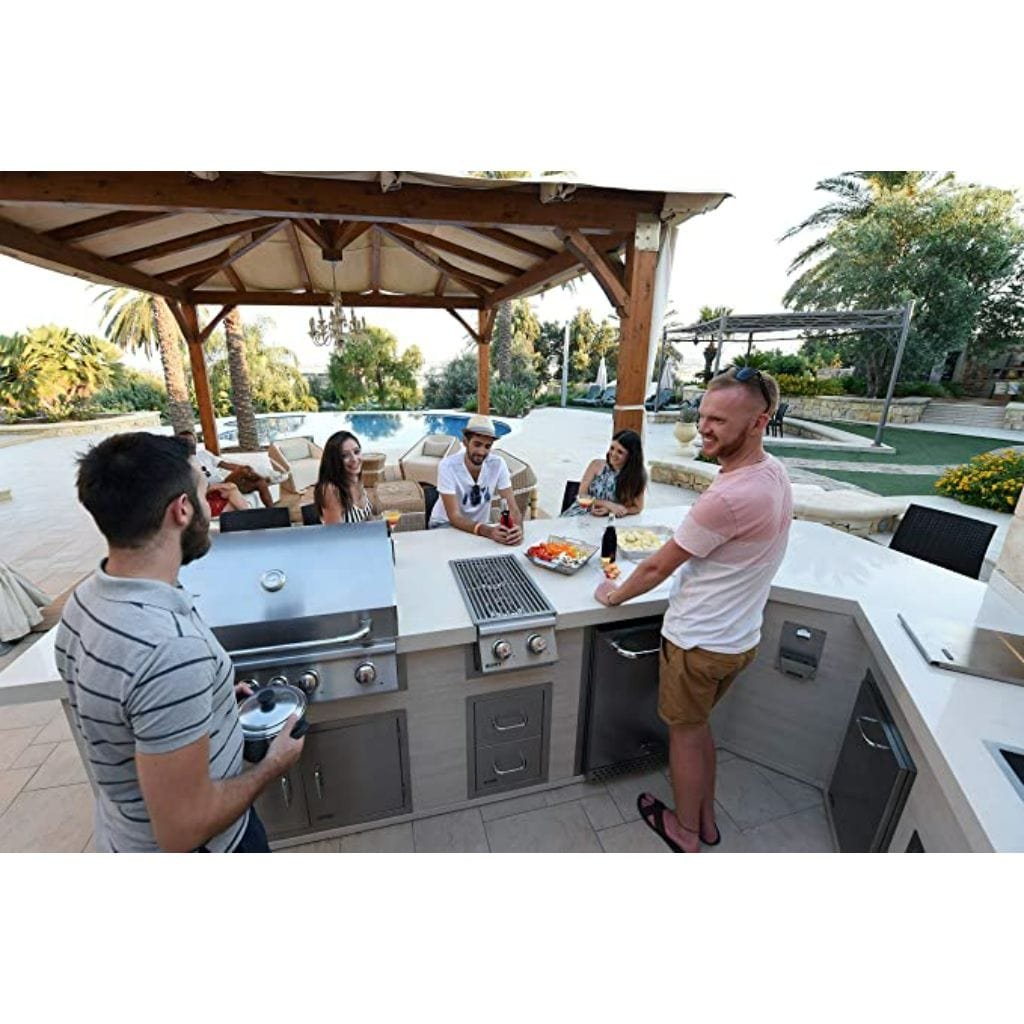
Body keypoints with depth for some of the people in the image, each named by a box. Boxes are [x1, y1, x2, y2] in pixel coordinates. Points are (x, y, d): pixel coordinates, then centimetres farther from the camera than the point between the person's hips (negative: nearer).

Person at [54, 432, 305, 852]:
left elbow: (120, 715, 5)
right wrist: (273, 765, -17)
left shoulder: (86, 599, -11)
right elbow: (183, 830, -31)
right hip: (203, 851, -7)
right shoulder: (170, 648, -40)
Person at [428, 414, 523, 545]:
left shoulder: (498, 464, -16)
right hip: (446, 524, -4)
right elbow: (454, 516, -28)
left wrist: (517, 527, -40)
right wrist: (487, 531, -46)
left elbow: (512, 506, -16)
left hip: (480, 524, 4)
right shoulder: (447, 466, -25)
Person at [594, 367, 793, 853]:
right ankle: (706, 819, 47)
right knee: (698, 724, 27)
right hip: (739, 637, 8)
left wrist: (614, 595, -4)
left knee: (684, 733, 17)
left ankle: (685, 831, 41)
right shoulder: (774, 471, -2)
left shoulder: (729, 496, -31)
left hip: (699, 643, -8)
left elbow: (657, 568, -20)